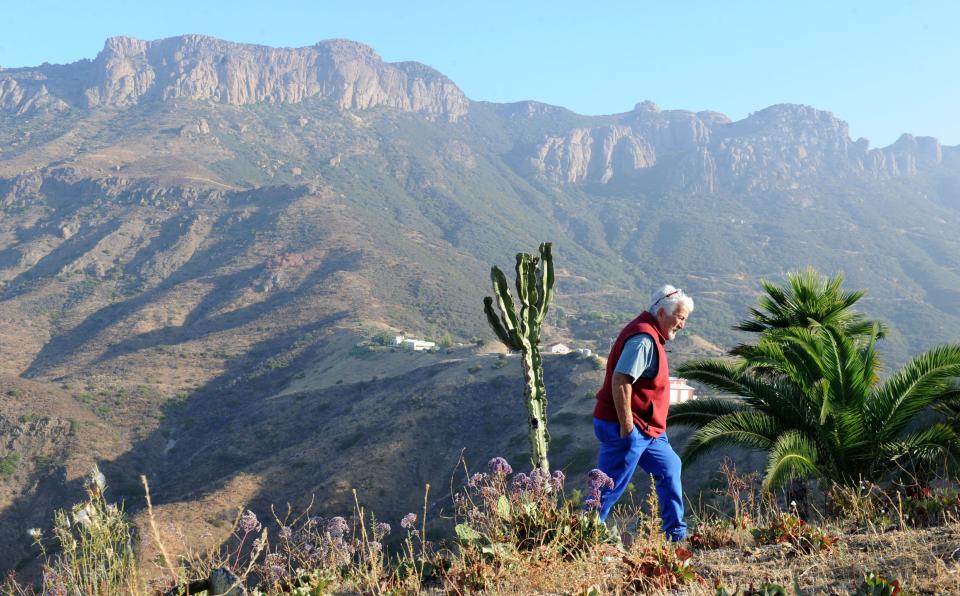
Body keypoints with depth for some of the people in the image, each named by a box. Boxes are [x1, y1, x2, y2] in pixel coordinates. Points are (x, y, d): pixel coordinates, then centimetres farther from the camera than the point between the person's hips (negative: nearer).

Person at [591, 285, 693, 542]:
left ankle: (677, 535, 24)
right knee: (609, 489, -4)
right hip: (627, 428, -11)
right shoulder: (643, 339, -19)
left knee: (670, 469, 17)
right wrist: (626, 426, -26)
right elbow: (620, 380, -28)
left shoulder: (650, 336, 14)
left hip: (646, 429, 11)